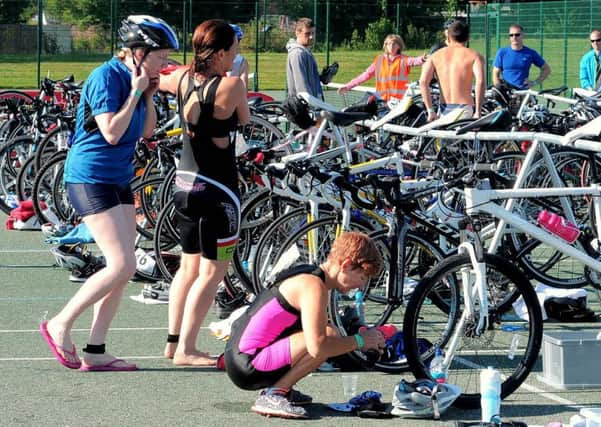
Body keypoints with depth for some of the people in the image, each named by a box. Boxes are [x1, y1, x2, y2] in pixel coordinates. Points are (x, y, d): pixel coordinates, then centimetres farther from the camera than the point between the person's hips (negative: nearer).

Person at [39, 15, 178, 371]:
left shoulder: (135, 79, 10)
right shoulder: (106, 77, -15)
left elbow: (147, 132, 16)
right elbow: (112, 133, -22)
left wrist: (149, 95, 3)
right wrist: (135, 93, -16)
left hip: (119, 180, 9)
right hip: (91, 178, -9)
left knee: (123, 269, 5)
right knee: (123, 265, -15)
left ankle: (95, 352, 9)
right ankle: (61, 325, -1)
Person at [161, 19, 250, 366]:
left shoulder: (184, 78, 1)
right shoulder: (231, 85, -18)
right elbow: (244, 119, 1)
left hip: (185, 183, 8)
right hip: (217, 190, -8)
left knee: (190, 266, 18)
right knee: (212, 272, 0)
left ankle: (174, 341, 22)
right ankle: (186, 350, -1)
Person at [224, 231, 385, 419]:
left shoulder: (308, 274, 13)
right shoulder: (313, 285, -18)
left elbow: (316, 330, 21)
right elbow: (317, 347, -28)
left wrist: (369, 339, 9)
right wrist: (359, 341, -12)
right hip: (247, 367, -10)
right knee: (328, 336, -21)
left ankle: (279, 389, 11)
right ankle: (273, 395, -14)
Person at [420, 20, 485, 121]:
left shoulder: (436, 56, 12)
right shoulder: (473, 56, 3)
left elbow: (423, 82, 0)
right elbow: (480, 81, -13)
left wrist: (430, 111, 1)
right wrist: (477, 112, -12)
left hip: (443, 109, 3)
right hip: (464, 109, -3)